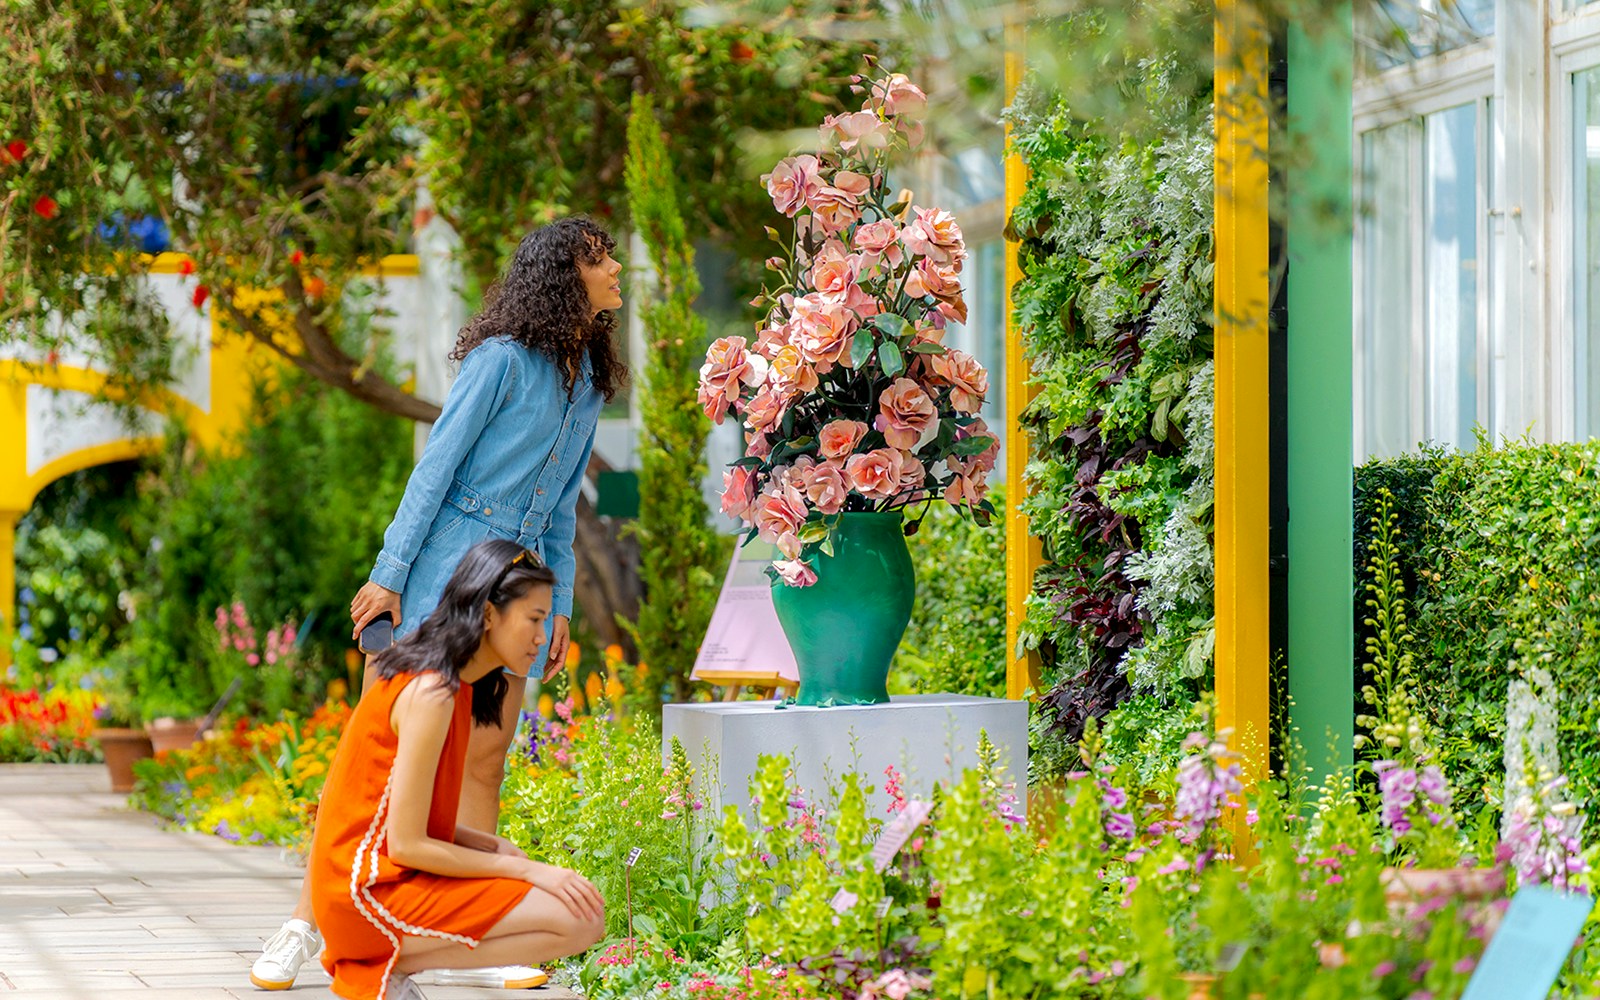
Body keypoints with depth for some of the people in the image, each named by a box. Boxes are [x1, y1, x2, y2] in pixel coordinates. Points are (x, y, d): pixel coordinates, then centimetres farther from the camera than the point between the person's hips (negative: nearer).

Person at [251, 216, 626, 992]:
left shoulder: (589, 379, 13)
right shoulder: (503, 359, -9)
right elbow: (437, 463, -11)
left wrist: (560, 604, 14)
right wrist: (389, 572, -14)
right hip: (445, 557, -6)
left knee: (485, 759, 2)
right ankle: (306, 923, 0)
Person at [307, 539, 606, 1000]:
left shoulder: (451, 684, 12)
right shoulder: (432, 694, -18)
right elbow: (405, 844, -19)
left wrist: (491, 845, 0)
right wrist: (524, 868, -14)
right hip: (371, 891, -10)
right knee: (582, 920, -16)